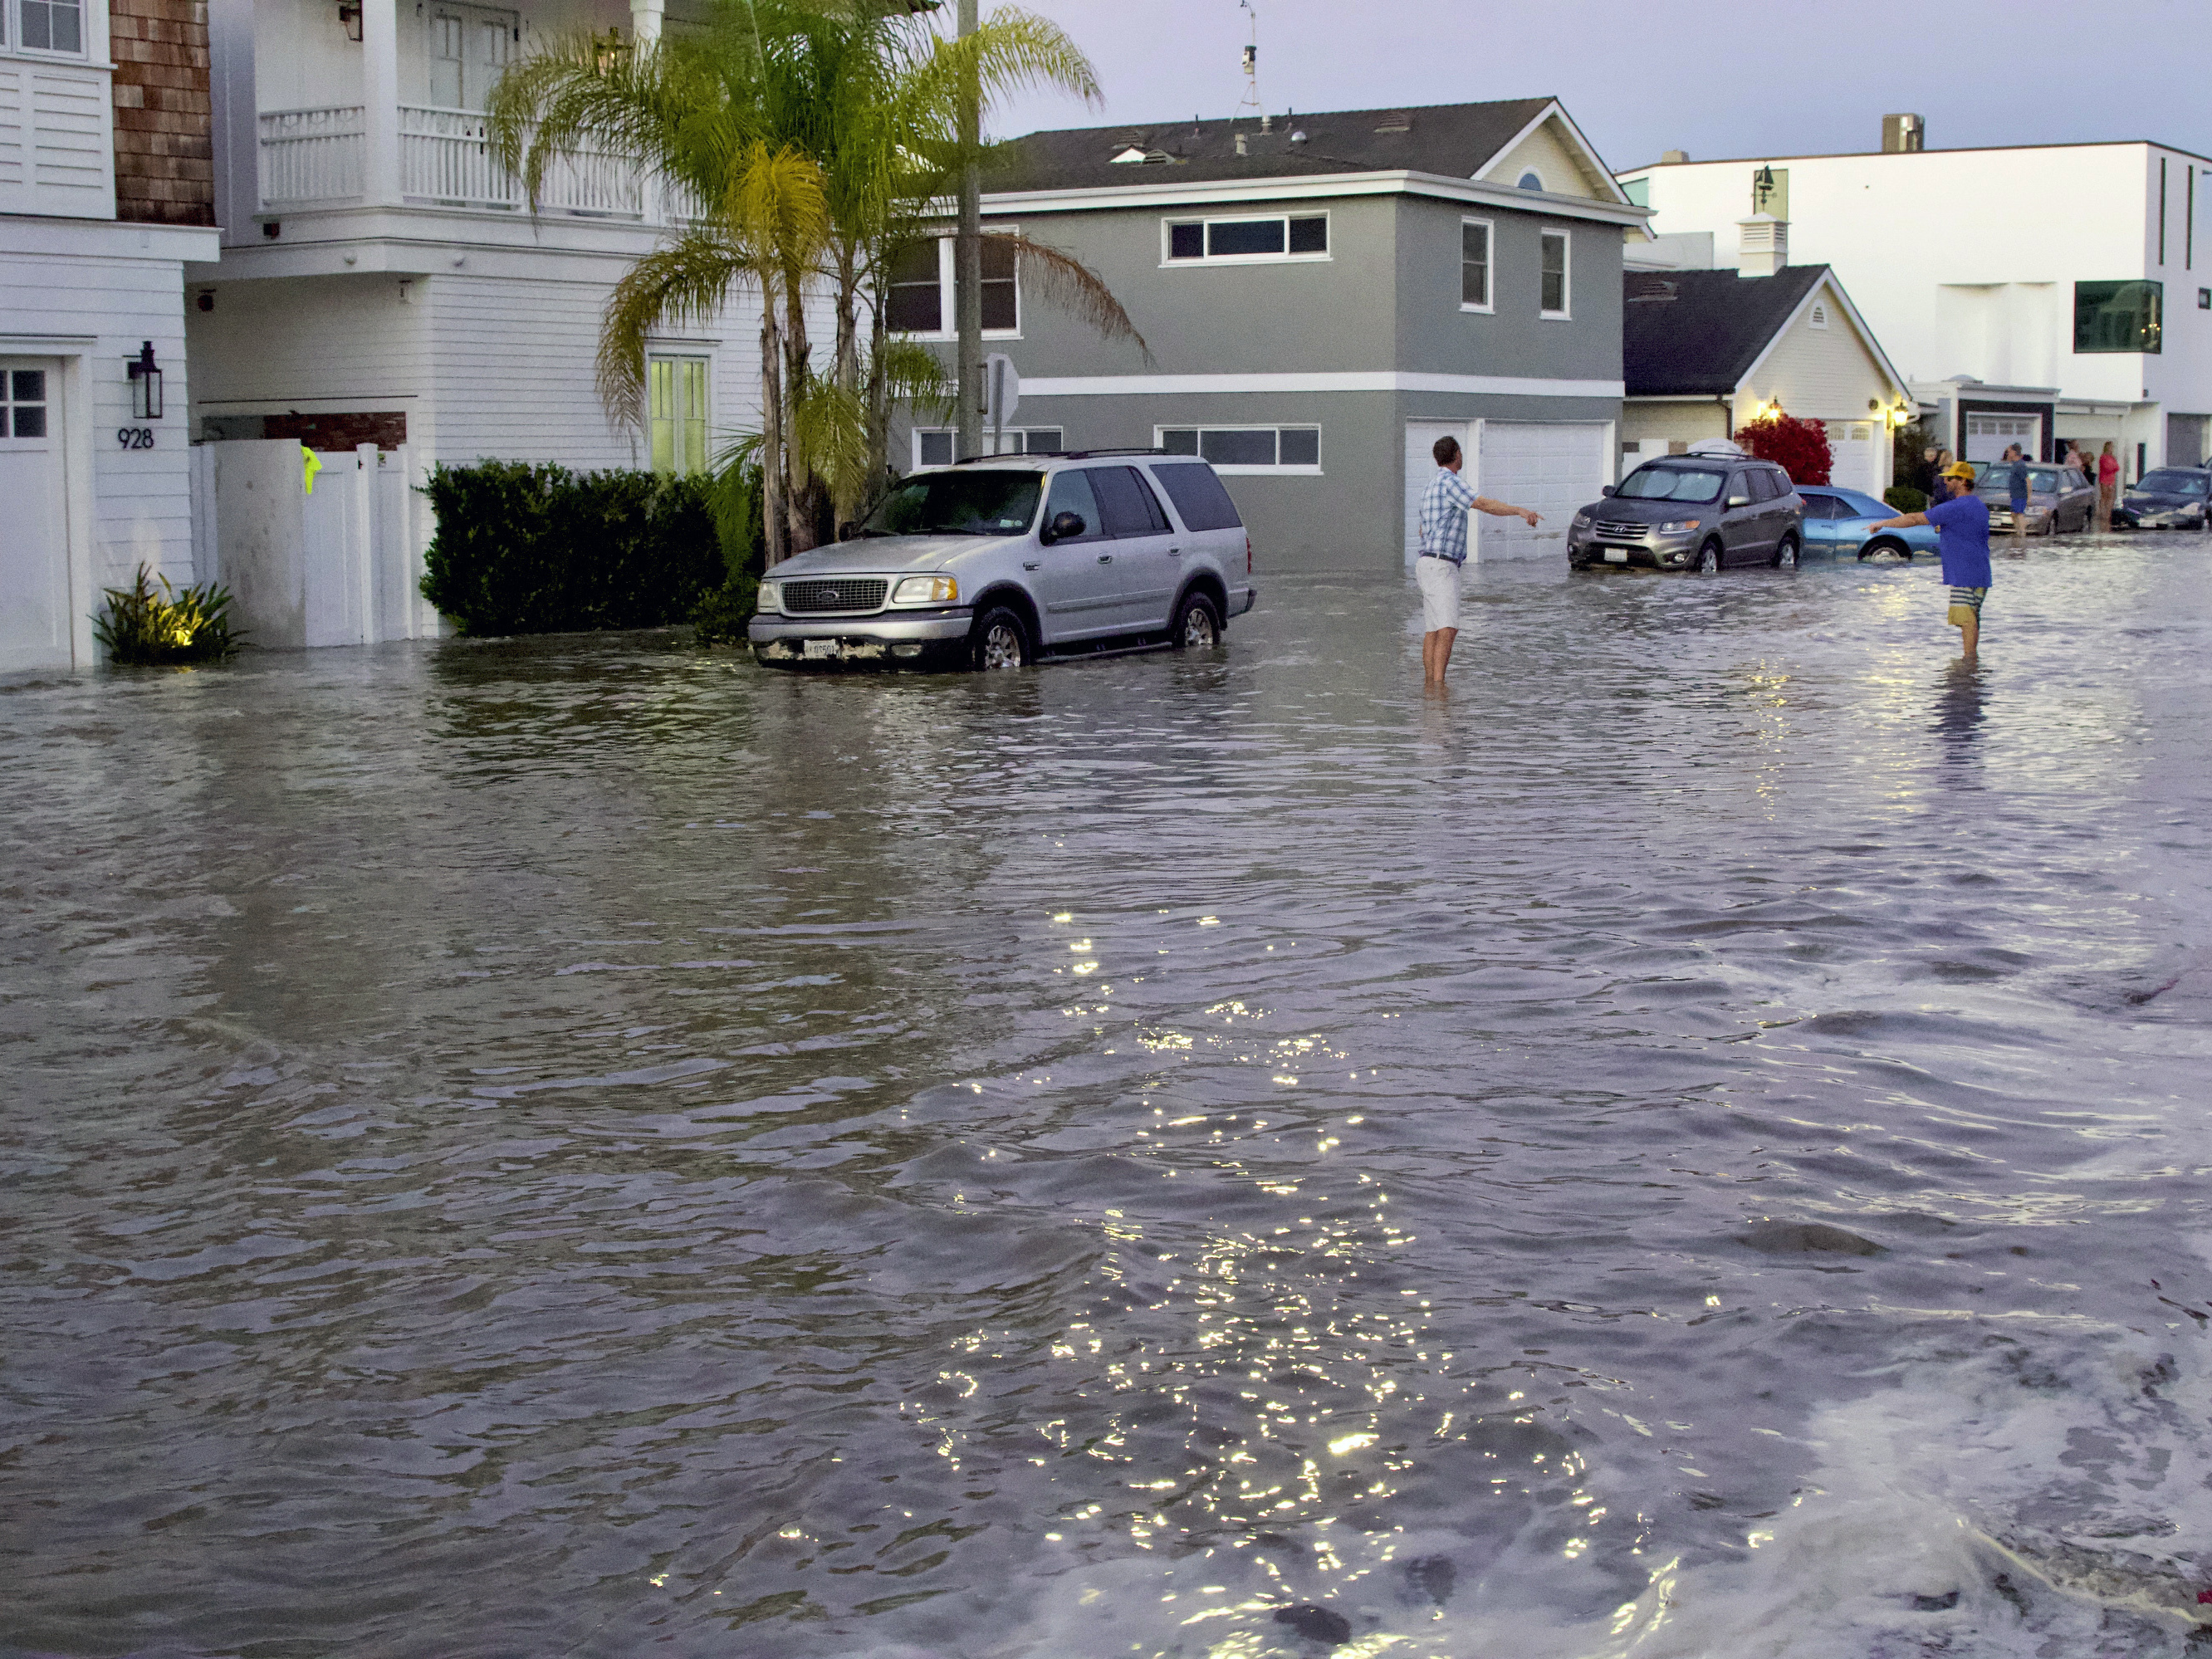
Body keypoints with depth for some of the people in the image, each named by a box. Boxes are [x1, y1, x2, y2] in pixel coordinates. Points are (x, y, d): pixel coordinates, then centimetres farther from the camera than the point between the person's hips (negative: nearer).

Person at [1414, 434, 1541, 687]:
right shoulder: (1449, 482, -11)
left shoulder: (1430, 488, 19)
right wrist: (1520, 511, -29)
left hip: (1430, 565, 10)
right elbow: (1484, 505, -24)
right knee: (1447, 628, -19)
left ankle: (1429, 683, 16)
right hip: (1440, 568, -10)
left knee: (1433, 631, 12)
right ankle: (1438, 685, -29)